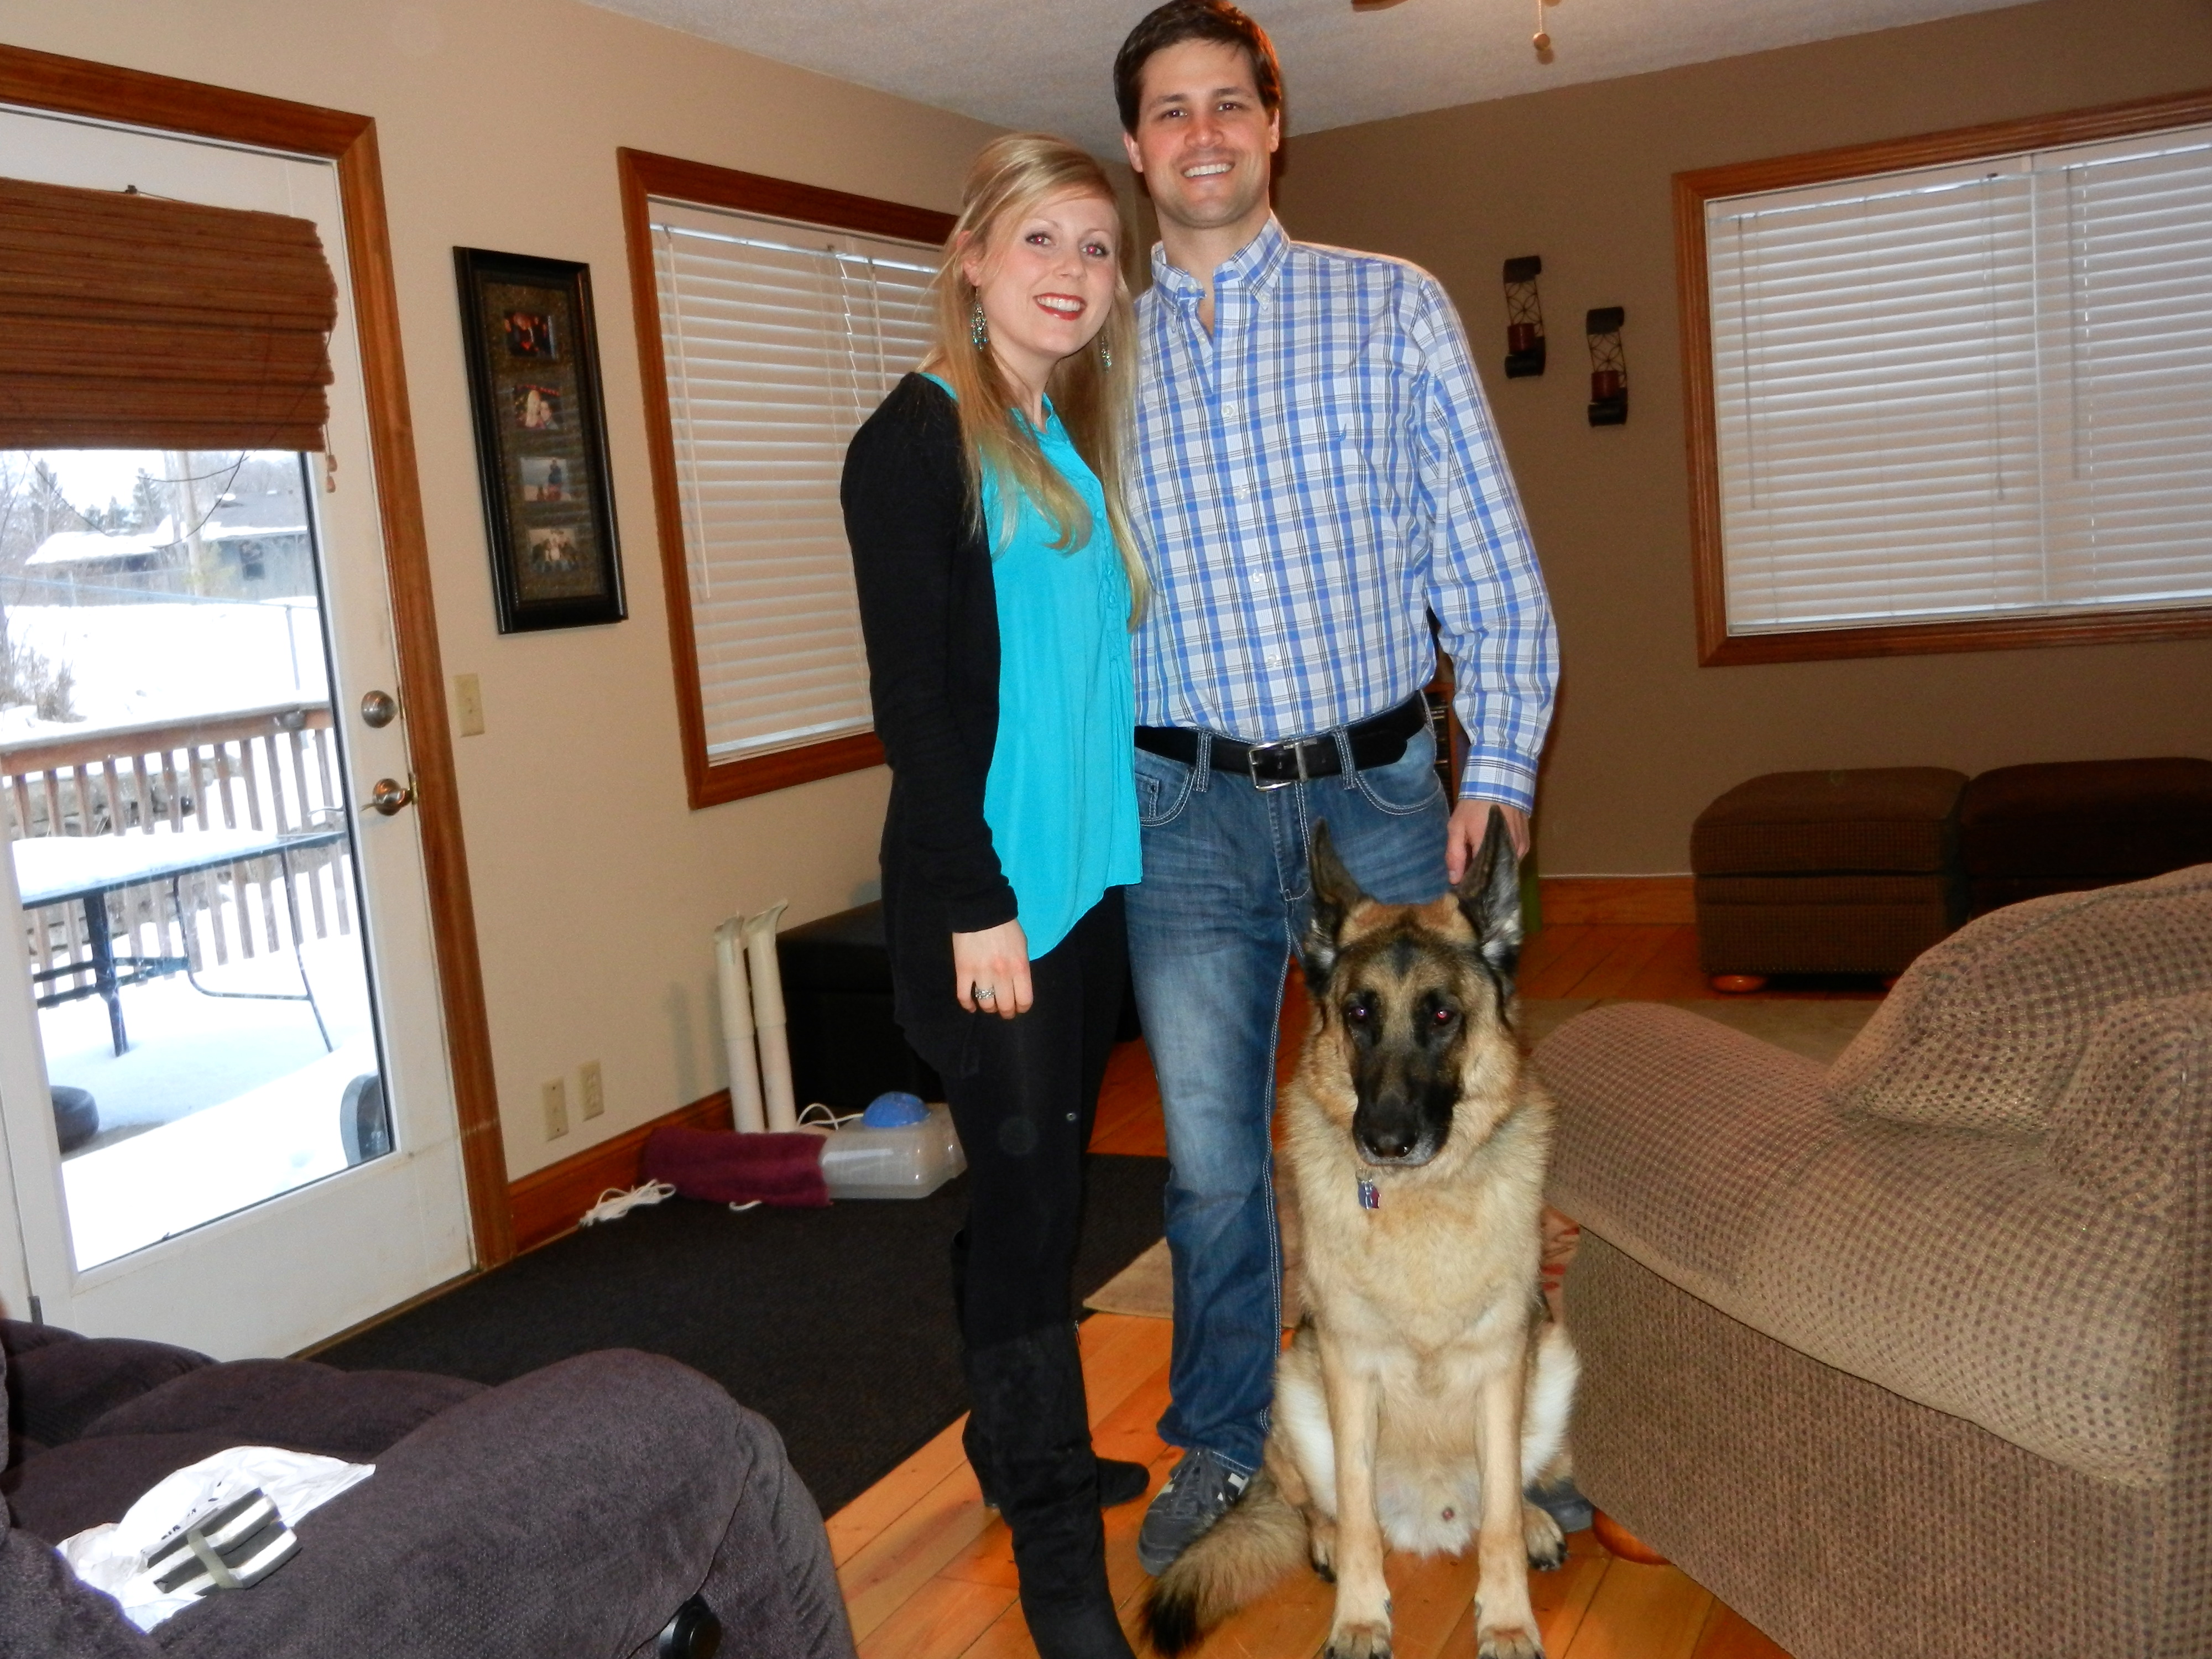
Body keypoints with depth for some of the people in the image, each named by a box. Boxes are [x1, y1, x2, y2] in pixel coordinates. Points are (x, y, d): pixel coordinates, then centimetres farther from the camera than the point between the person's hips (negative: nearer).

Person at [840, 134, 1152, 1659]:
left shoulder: (1074, 442, 15)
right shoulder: (918, 439, -9)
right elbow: (916, 692, -15)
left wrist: (1115, 851, 14)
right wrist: (975, 900, -18)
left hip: (1093, 871, 8)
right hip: (987, 885, -7)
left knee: (1043, 1182, 16)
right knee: (1027, 1186, -2)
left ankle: (1024, 1449, 32)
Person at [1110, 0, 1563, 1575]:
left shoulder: (1393, 306, 3)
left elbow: (1488, 556, 1)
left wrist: (1501, 762, -5)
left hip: (1381, 788, 0)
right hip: (1188, 807, 1)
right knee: (1211, 1153, 8)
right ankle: (1220, 1441, 28)